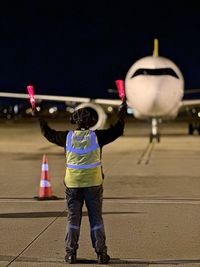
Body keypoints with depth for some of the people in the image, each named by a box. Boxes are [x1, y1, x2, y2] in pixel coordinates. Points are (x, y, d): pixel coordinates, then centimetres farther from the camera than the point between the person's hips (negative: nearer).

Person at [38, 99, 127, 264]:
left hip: (73, 184, 1)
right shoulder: (97, 136, -5)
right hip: (94, 184, -1)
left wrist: (40, 119, 28)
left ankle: (71, 253, 7)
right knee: (96, 218, 6)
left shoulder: (68, 137, -1)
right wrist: (122, 113, 16)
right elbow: (117, 131, 5)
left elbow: (49, 134, 14)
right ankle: (101, 253, 6)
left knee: (73, 218, 8)